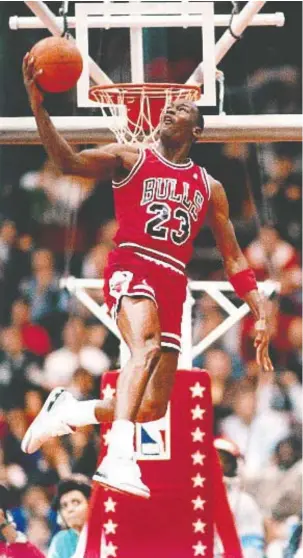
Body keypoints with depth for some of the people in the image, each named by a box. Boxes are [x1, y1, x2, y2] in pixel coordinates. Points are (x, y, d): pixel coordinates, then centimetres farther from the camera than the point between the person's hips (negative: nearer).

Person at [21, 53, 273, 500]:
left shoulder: (210, 189, 20)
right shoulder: (131, 159, 10)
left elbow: (233, 259, 18)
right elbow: (68, 161, -6)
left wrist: (260, 314, 5)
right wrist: (39, 109, -21)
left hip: (173, 284, 5)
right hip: (132, 267, -5)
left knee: (153, 408, 0)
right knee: (148, 345, -37)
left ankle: (68, 412, 26)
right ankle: (119, 458, -52)